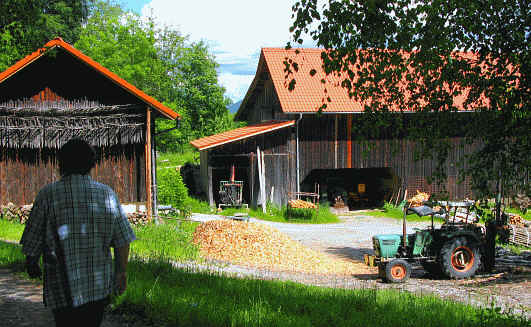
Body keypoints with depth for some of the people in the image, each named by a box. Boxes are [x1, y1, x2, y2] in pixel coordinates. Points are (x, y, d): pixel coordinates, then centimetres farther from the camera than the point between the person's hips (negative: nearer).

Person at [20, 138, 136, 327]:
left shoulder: (48, 195, -9)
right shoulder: (107, 194, -2)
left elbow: (33, 242, -3)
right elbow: (122, 241, 0)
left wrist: (32, 264, 17)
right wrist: (121, 271, 13)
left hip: (63, 289, -3)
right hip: (100, 285, 3)